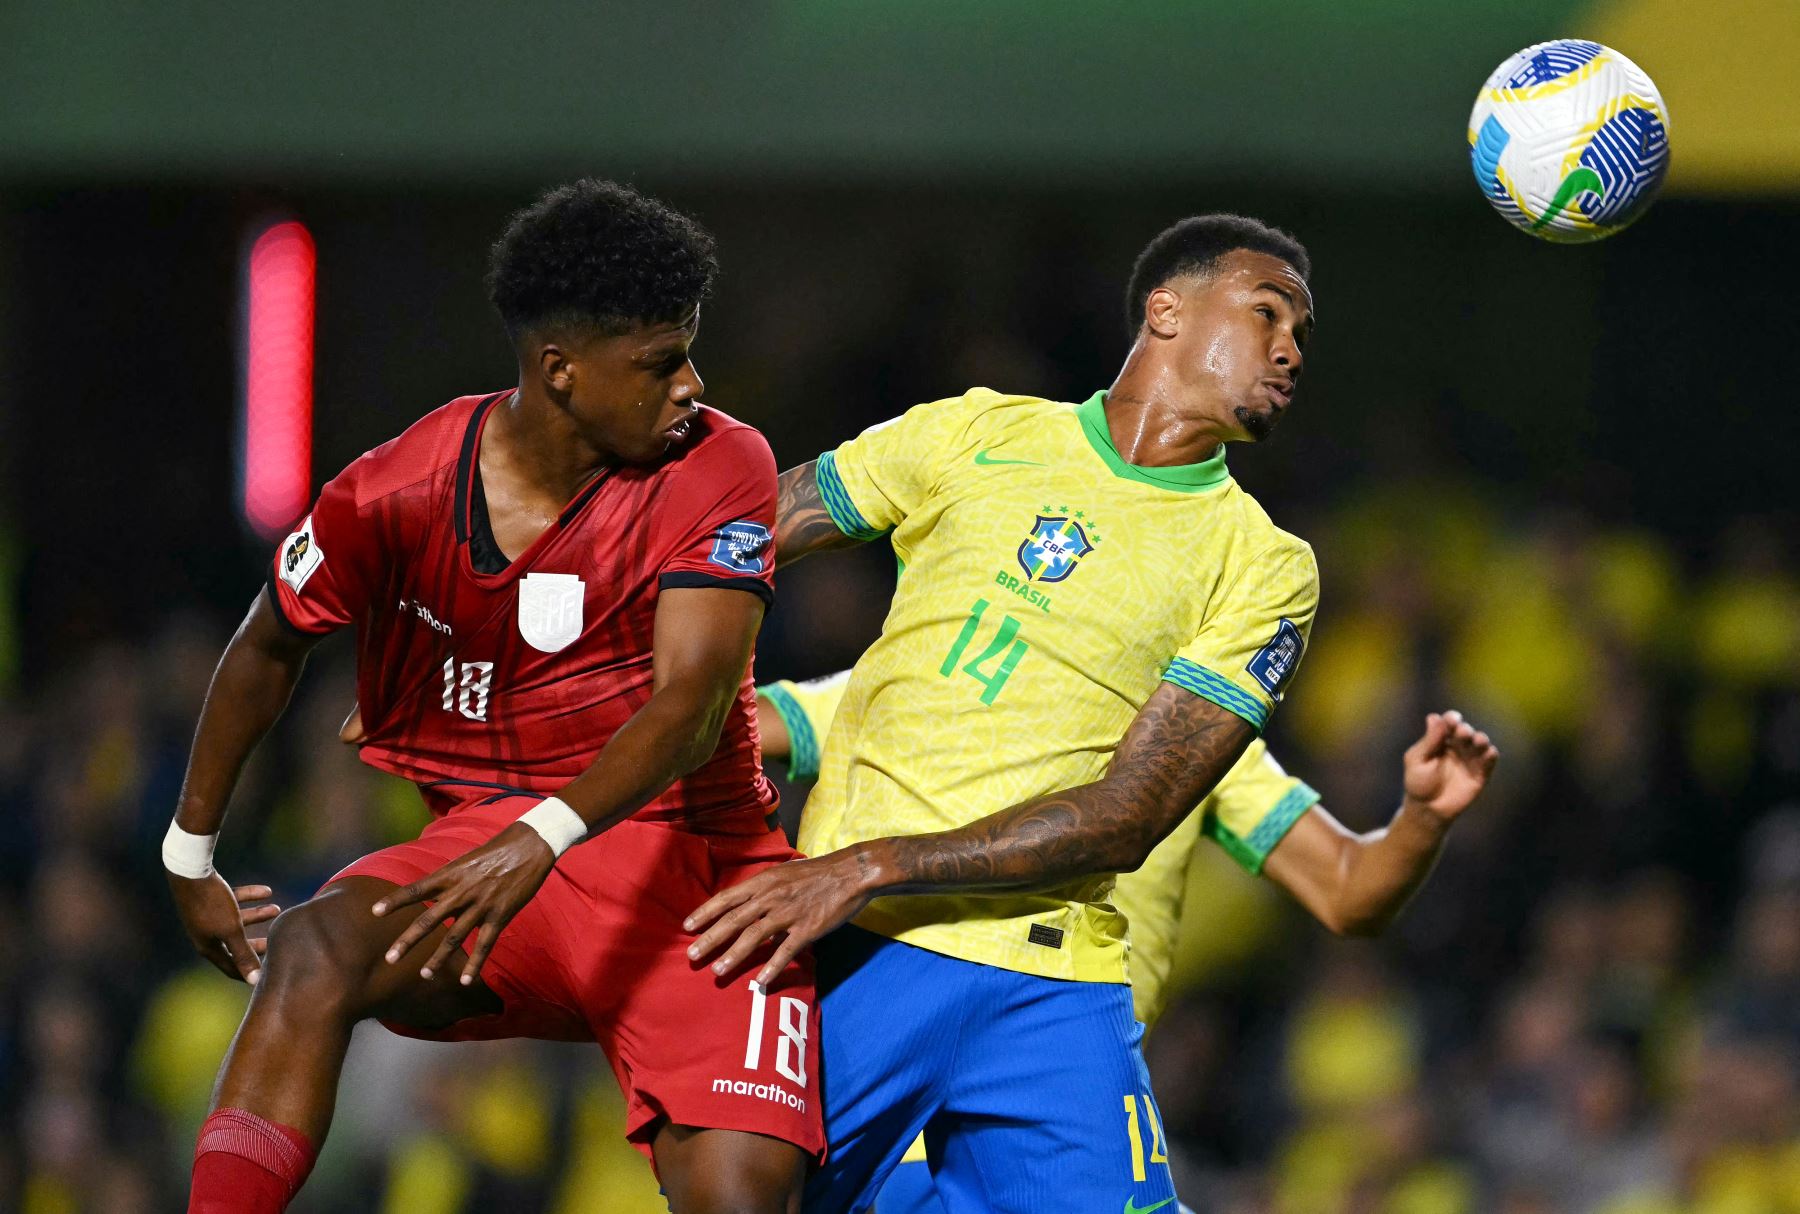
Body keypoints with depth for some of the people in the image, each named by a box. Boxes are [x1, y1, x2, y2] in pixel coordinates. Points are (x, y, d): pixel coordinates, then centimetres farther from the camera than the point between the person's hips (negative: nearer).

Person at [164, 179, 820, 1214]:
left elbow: (693, 704, -22)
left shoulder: (719, 467, -9)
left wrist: (542, 840, -38)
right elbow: (272, 646, 13)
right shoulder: (397, 496, -6)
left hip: (691, 855, -1)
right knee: (318, 952, -32)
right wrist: (190, 855, 19)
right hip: (486, 836, 1)